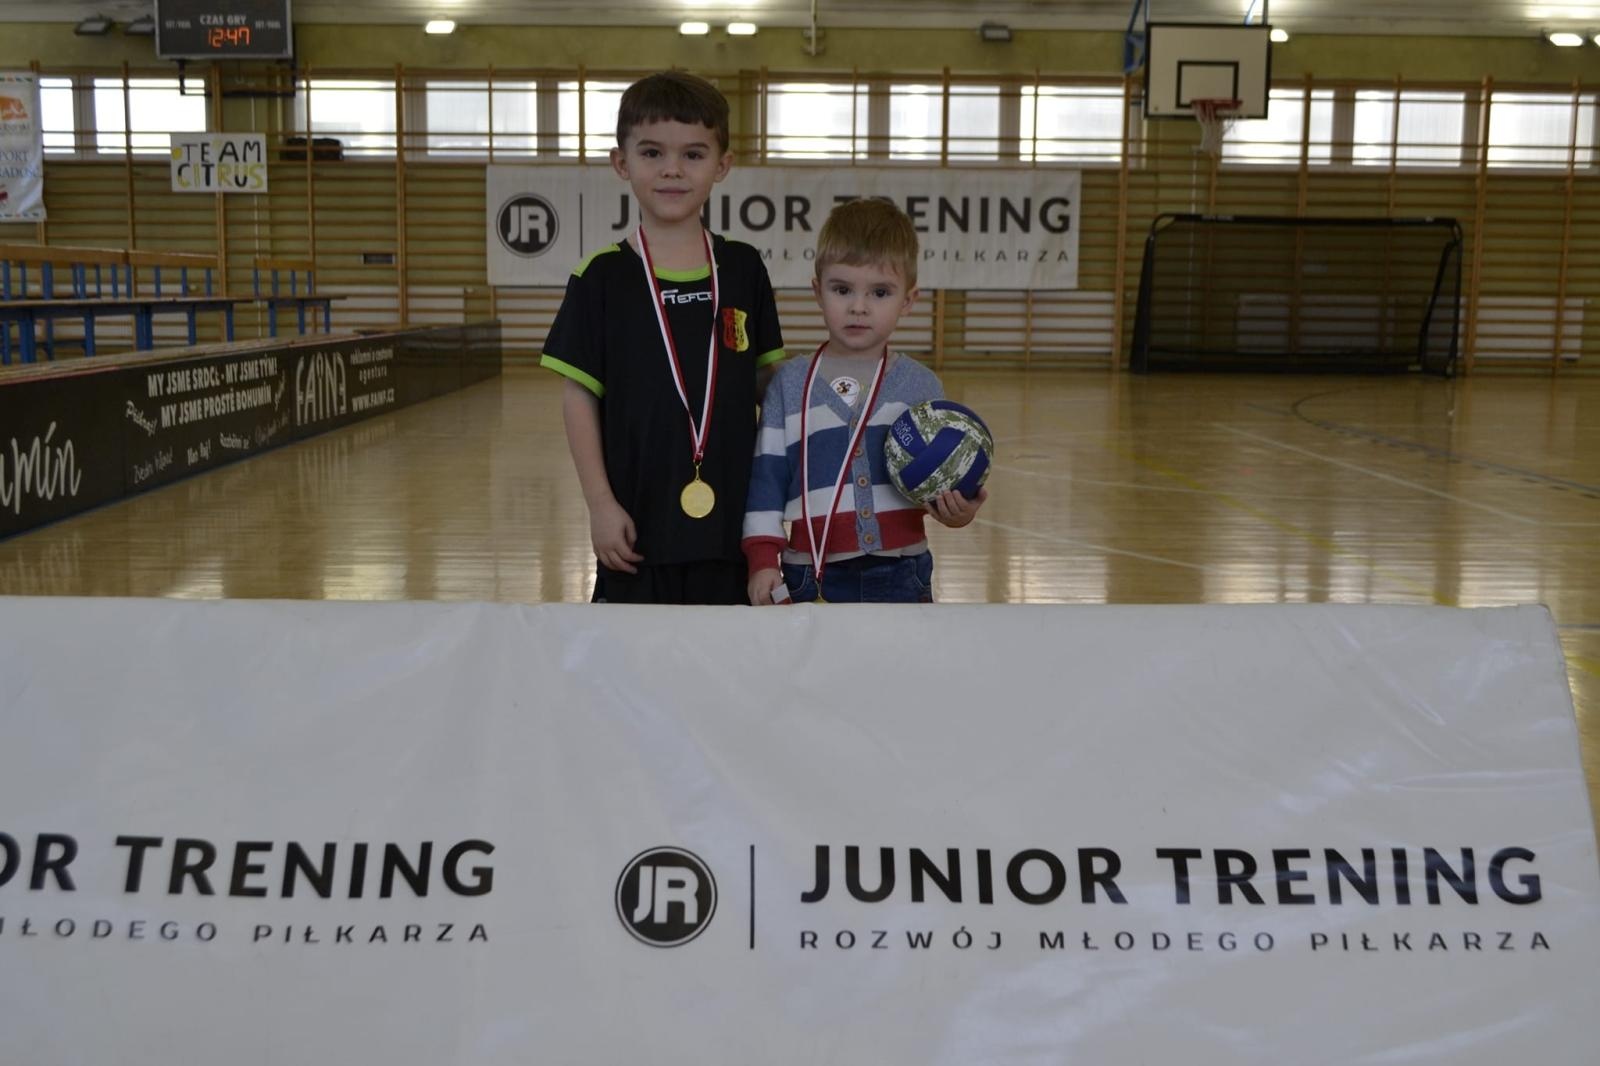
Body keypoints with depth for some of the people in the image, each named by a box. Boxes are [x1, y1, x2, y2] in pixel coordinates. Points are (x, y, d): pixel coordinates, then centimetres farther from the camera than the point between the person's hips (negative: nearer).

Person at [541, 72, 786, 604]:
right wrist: (600, 504, -9)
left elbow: (770, 386, 8)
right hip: (638, 523, -2)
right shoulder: (603, 277, -3)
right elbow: (579, 397, -3)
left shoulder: (743, 270, 4)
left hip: (730, 518, 2)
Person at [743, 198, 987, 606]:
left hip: (899, 576, 1)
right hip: (812, 576, -1)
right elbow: (766, 476, 4)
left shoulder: (921, 385, 6)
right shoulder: (789, 383, 5)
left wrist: (956, 506, -13)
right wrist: (763, 559, -3)